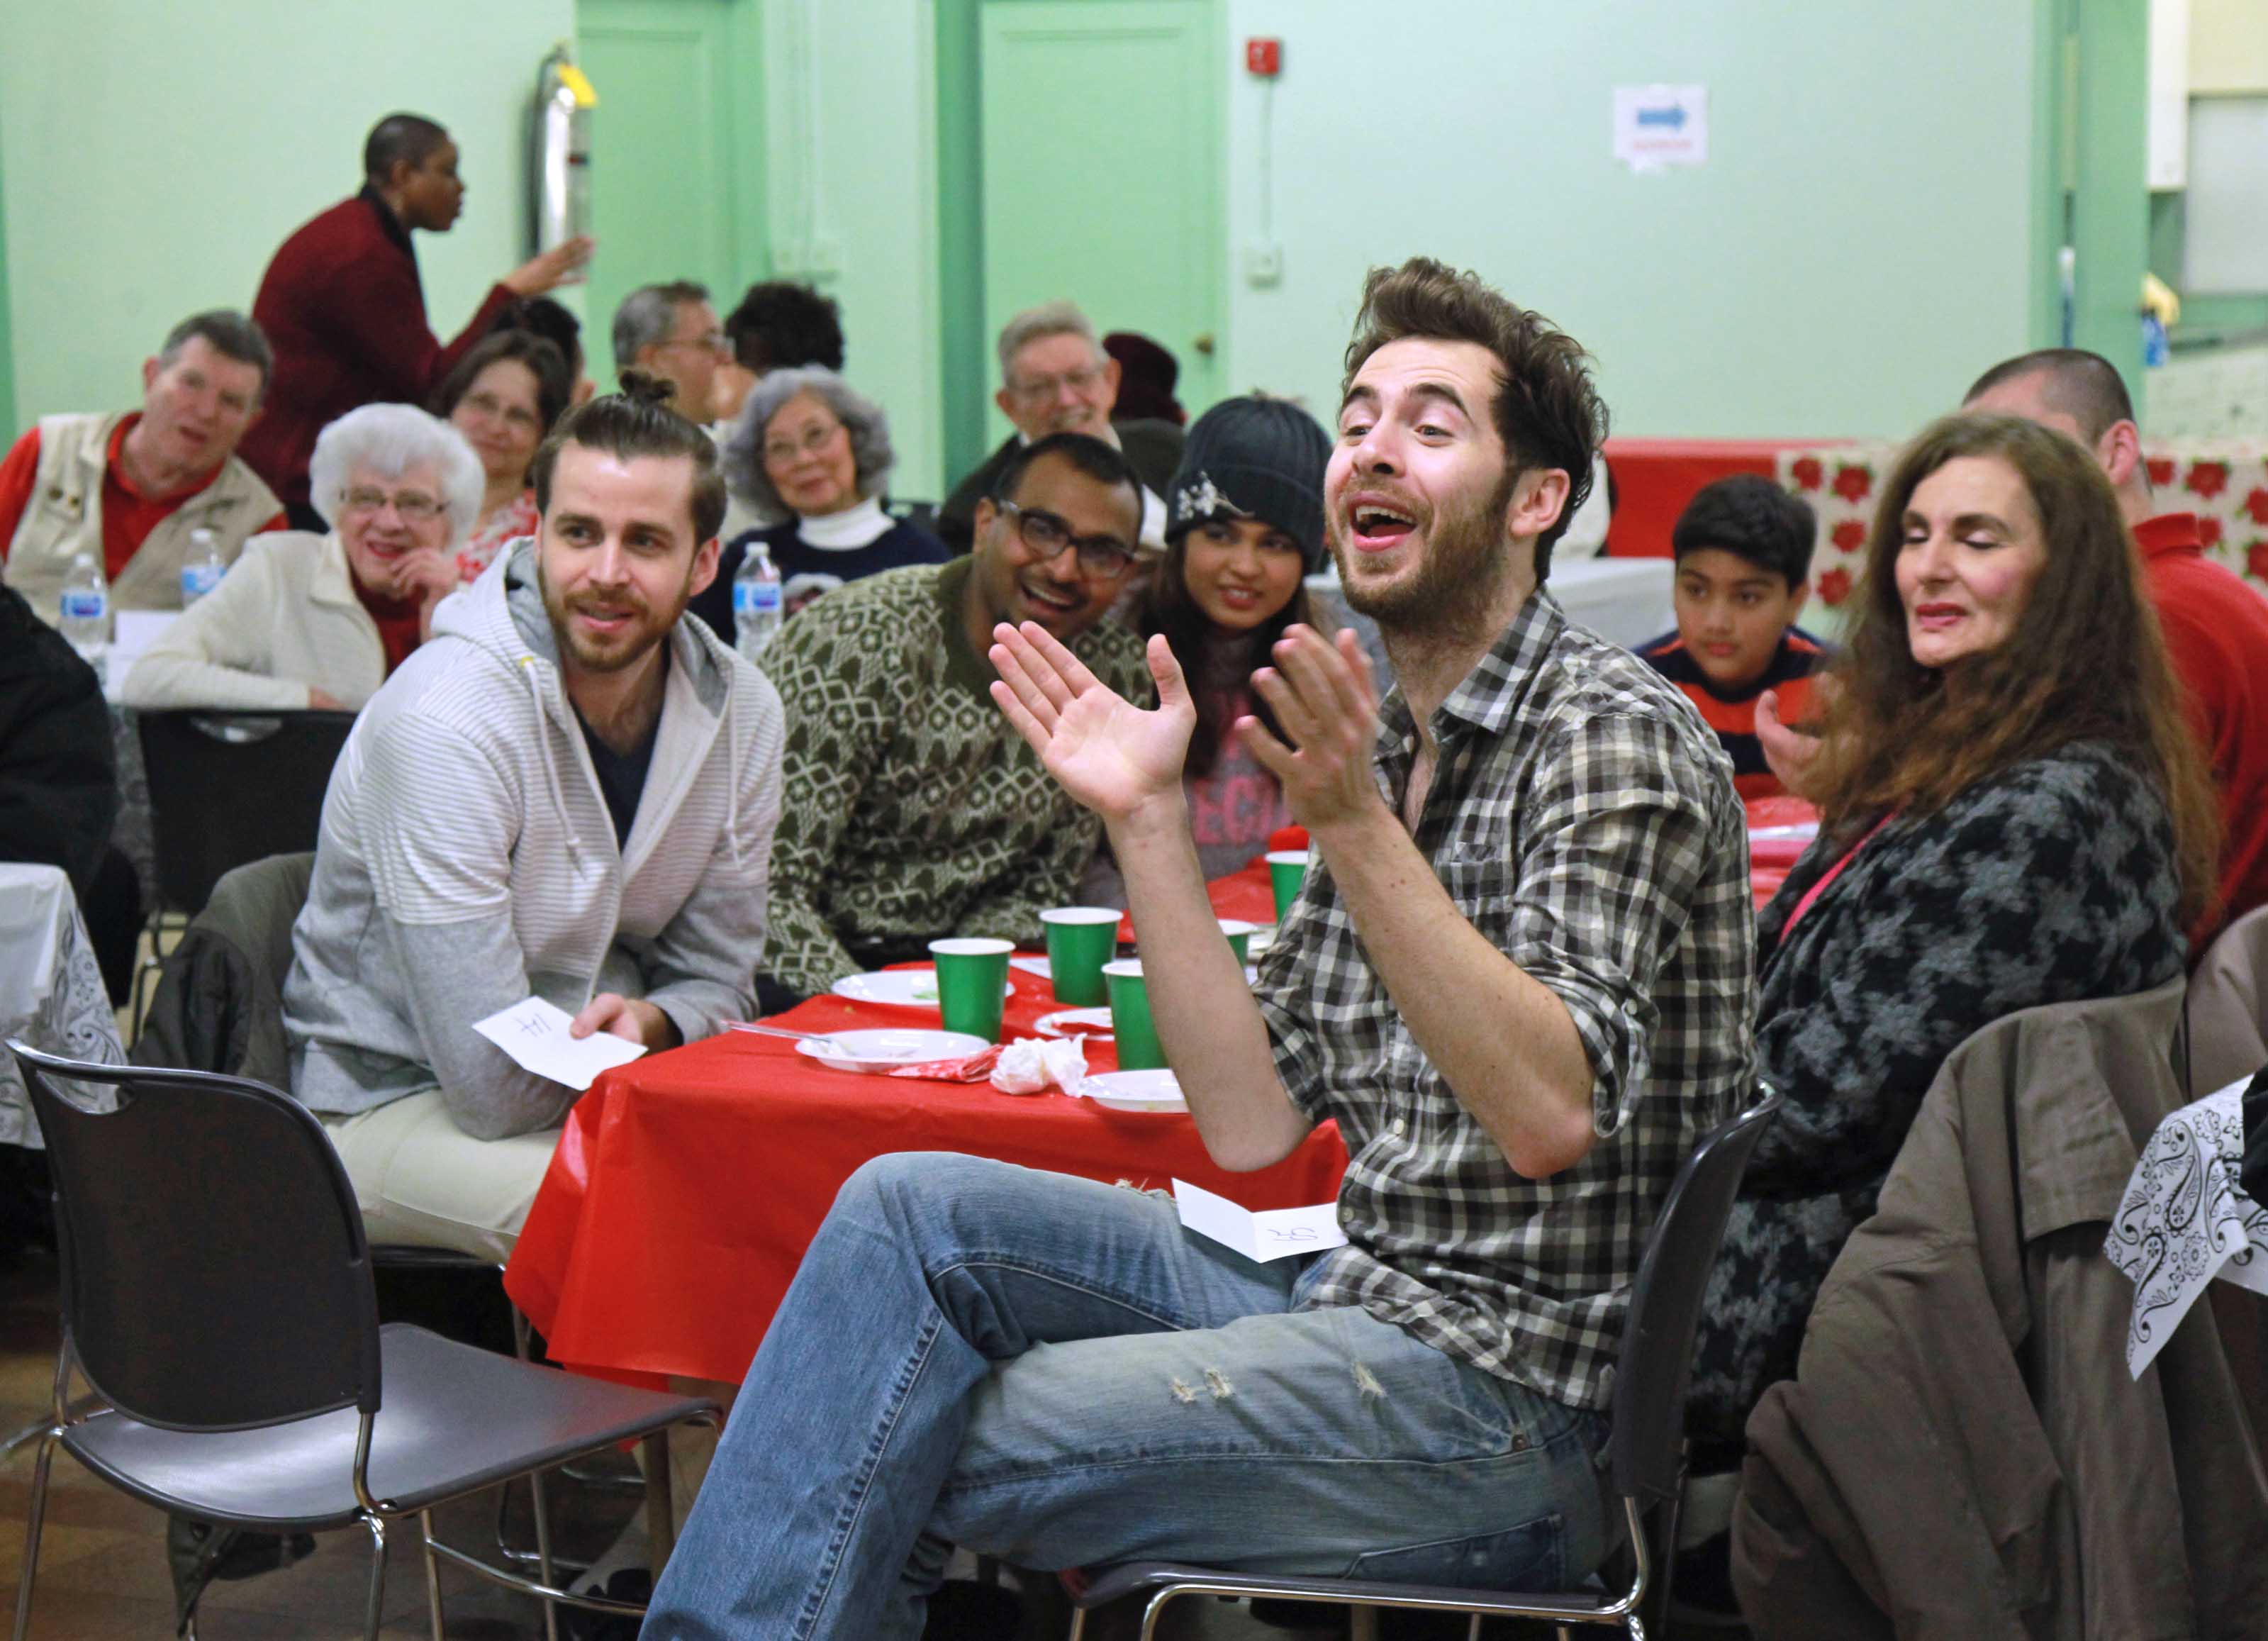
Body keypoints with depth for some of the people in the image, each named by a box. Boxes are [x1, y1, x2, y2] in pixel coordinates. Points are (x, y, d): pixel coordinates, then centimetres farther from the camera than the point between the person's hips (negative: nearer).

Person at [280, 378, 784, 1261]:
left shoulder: (740, 711, -3)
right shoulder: (445, 722, -23)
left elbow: (715, 980, 7)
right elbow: (494, 1090, -25)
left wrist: (648, 1023, -15)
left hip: (581, 1081, 6)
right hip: (395, 1102, -6)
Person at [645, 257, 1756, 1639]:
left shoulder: (1611, 732, -11)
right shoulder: (1388, 747, 14)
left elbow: (1553, 1115, -24)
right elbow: (1252, 1123, 7)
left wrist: (1355, 827, -31)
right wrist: (1147, 815, 2)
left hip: (1512, 1394, -8)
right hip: (1363, 1298, 8)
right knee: (912, 1206, -4)